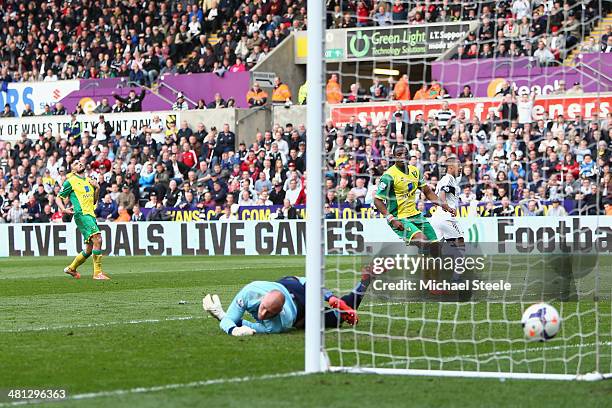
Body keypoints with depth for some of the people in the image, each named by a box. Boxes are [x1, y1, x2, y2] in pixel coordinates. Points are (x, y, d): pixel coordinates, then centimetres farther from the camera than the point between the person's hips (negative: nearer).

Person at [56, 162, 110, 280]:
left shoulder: (89, 181, 21)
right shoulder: (71, 182, 3)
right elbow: (58, 198, 5)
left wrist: (97, 188, 10)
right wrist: (63, 209, -13)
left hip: (91, 215, 8)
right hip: (81, 214, -8)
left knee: (89, 250, 9)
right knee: (97, 239, -23)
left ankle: (71, 268, 30)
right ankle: (98, 272, -22)